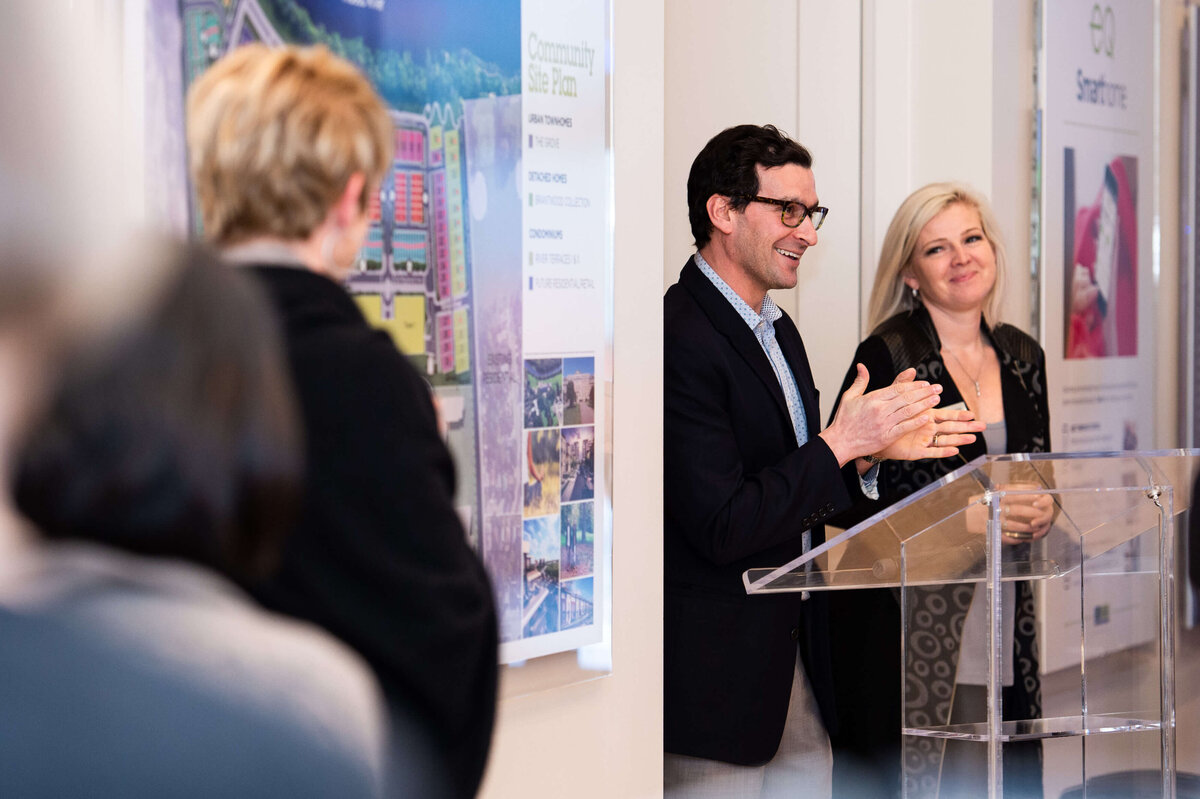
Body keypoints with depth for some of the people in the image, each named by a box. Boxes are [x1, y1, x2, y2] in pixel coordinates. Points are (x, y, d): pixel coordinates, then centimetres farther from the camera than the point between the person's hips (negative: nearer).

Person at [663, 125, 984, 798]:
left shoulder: (778, 329, 13)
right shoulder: (680, 339, -19)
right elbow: (722, 526, -22)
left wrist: (874, 450, 1)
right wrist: (842, 442, -17)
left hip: (795, 658, 9)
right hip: (717, 674, -9)